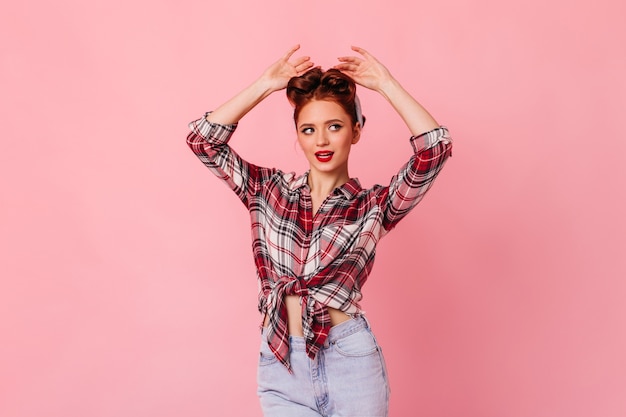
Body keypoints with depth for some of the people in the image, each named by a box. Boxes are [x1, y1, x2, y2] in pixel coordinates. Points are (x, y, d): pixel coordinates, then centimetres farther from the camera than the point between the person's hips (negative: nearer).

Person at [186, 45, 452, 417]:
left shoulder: (373, 206, -2)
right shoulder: (268, 189, 4)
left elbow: (435, 147, -14)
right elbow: (203, 139, -3)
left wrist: (385, 83, -8)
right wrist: (265, 85, -4)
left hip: (350, 362, -1)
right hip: (281, 365, 2)